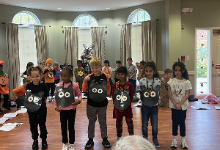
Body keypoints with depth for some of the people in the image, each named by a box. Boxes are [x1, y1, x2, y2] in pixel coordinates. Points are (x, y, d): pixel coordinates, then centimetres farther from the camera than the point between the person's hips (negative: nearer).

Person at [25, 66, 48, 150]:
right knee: (33, 125, 12)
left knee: (42, 125, 9)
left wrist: (40, 102, -13)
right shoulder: (28, 86, -6)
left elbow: (45, 97, -3)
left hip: (42, 109, -2)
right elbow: (26, 97, 3)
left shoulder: (43, 86, -11)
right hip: (31, 109, 2)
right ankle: (35, 141, 29)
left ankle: (44, 141, 26)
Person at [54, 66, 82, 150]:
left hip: (71, 109, -2)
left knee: (71, 127, 10)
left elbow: (79, 94, 0)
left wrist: (79, 100, -20)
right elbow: (56, 97, 4)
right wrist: (56, 106, -5)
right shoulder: (59, 85, -4)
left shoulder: (74, 85, -10)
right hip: (62, 109, 2)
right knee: (63, 127, 12)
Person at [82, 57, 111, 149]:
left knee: (102, 121, 14)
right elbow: (84, 90, -5)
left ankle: (105, 139, 27)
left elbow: (108, 86, 10)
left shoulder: (105, 76, -4)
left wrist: (108, 92, -8)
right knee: (91, 121, 13)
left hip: (102, 103, 0)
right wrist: (85, 81, -19)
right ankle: (90, 139, 26)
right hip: (91, 103, 0)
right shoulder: (89, 77, -6)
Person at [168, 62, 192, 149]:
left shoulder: (186, 82, -5)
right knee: (175, 122, 7)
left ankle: (183, 140, 17)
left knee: (182, 122, 5)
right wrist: (175, 104, -13)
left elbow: (187, 94, -8)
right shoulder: (171, 81, -1)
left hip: (183, 105, -1)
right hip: (173, 105, 1)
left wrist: (180, 104, -16)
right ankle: (174, 139, 20)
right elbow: (170, 94, -3)